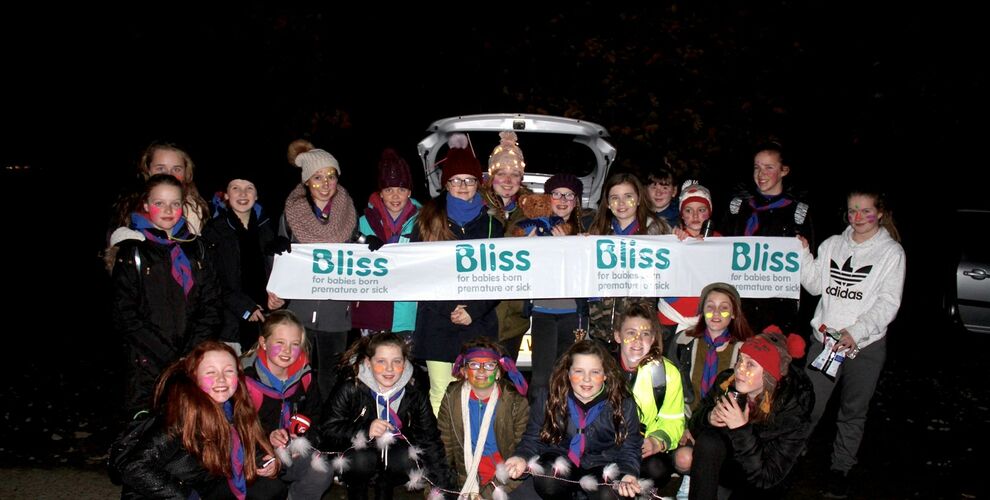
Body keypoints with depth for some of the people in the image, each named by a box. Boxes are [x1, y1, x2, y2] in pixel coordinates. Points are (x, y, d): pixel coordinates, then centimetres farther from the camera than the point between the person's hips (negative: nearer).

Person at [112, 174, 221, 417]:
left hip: (194, 361, 3)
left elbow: (211, 303, 9)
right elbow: (124, 313, -4)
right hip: (148, 365, -2)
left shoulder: (195, 247, 12)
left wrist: (194, 350, -5)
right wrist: (168, 355, -11)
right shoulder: (132, 251, 2)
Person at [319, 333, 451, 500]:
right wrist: (365, 429, -34)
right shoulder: (350, 390, -17)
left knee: (409, 459, -28)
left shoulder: (415, 395, -11)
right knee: (362, 459, -33)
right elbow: (328, 432, -18)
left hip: (393, 456, 2)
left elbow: (430, 440, -9)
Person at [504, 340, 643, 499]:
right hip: (559, 460, 1)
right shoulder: (547, 400, -6)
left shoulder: (624, 405, -8)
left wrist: (628, 474, -23)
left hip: (600, 466, -1)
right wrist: (522, 458, -21)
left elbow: (629, 450, -2)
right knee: (547, 483, -33)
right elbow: (533, 439, 1)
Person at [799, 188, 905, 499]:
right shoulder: (833, 245, 8)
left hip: (866, 346, -2)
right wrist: (803, 254, -6)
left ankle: (841, 468, 28)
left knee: (853, 410, 12)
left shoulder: (891, 252, -2)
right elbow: (815, 286, 8)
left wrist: (855, 333, -20)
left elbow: (888, 304, -9)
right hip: (824, 339, 2)